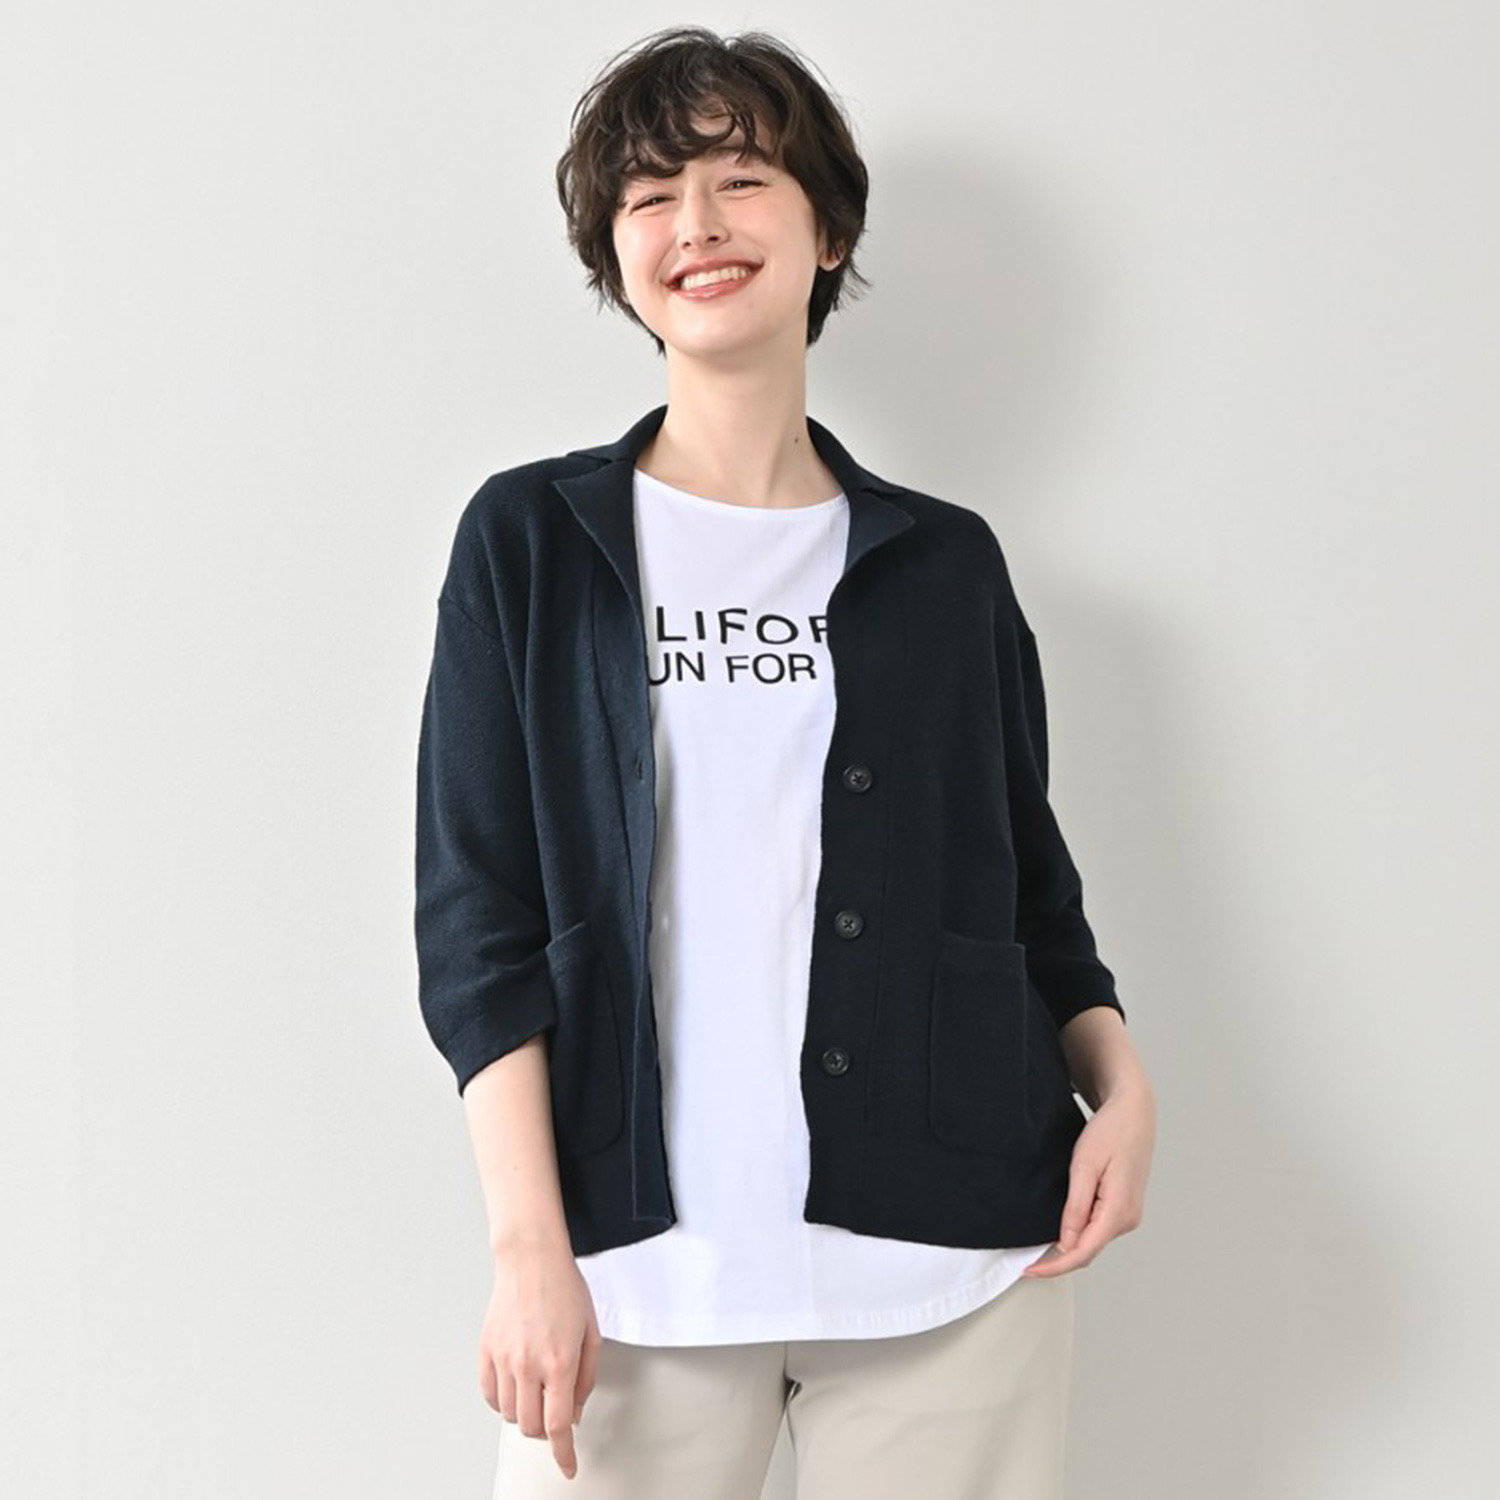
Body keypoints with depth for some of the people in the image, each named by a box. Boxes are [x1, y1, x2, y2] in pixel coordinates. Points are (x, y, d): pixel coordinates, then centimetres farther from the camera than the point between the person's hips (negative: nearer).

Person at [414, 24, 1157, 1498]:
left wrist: (1120, 1084, -5)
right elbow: (475, 913, -1)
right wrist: (528, 1245, -9)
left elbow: (1030, 883, 14)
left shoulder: (948, 562, 9)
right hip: (638, 1260, -1)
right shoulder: (527, 540, 4)